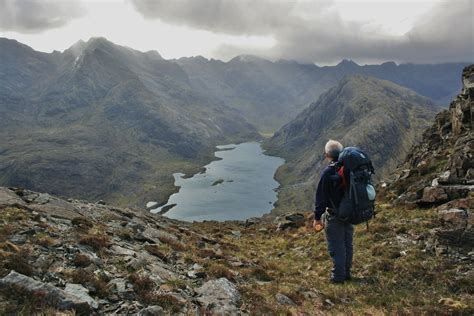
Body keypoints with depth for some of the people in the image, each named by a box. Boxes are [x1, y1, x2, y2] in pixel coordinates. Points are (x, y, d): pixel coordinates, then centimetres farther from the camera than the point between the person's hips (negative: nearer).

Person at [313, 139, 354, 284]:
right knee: (347, 244, 17)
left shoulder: (328, 172, -19)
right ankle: (346, 272, 29)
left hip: (334, 215, -6)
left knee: (336, 247, 4)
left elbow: (321, 196, -16)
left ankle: (338, 276, 12)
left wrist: (317, 216, -8)